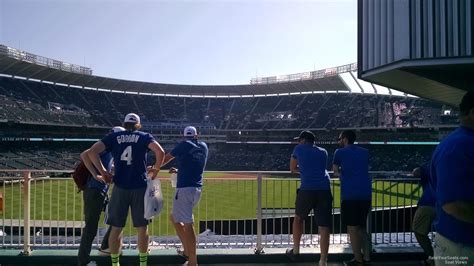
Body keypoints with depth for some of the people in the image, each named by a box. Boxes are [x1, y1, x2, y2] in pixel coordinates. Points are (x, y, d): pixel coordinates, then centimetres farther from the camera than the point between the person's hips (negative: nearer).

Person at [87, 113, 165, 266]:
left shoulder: (114, 137, 8)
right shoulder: (144, 137, 4)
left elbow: (92, 152, -3)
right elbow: (160, 152, -12)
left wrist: (102, 172, 4)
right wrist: (156, 169, 3)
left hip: (120, 187, 1)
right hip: (140, 187, -1)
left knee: (116, 228, 11)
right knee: (142, 227, 10)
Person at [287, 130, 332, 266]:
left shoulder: (299, 148, 14)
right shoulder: (323, 152, 22)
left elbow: (292, 169, 23)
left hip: (307, 190, -2)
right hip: (324, 190, 2)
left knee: (298, 218, 22)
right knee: (324, 227, 0)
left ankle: (295, 250, 30)